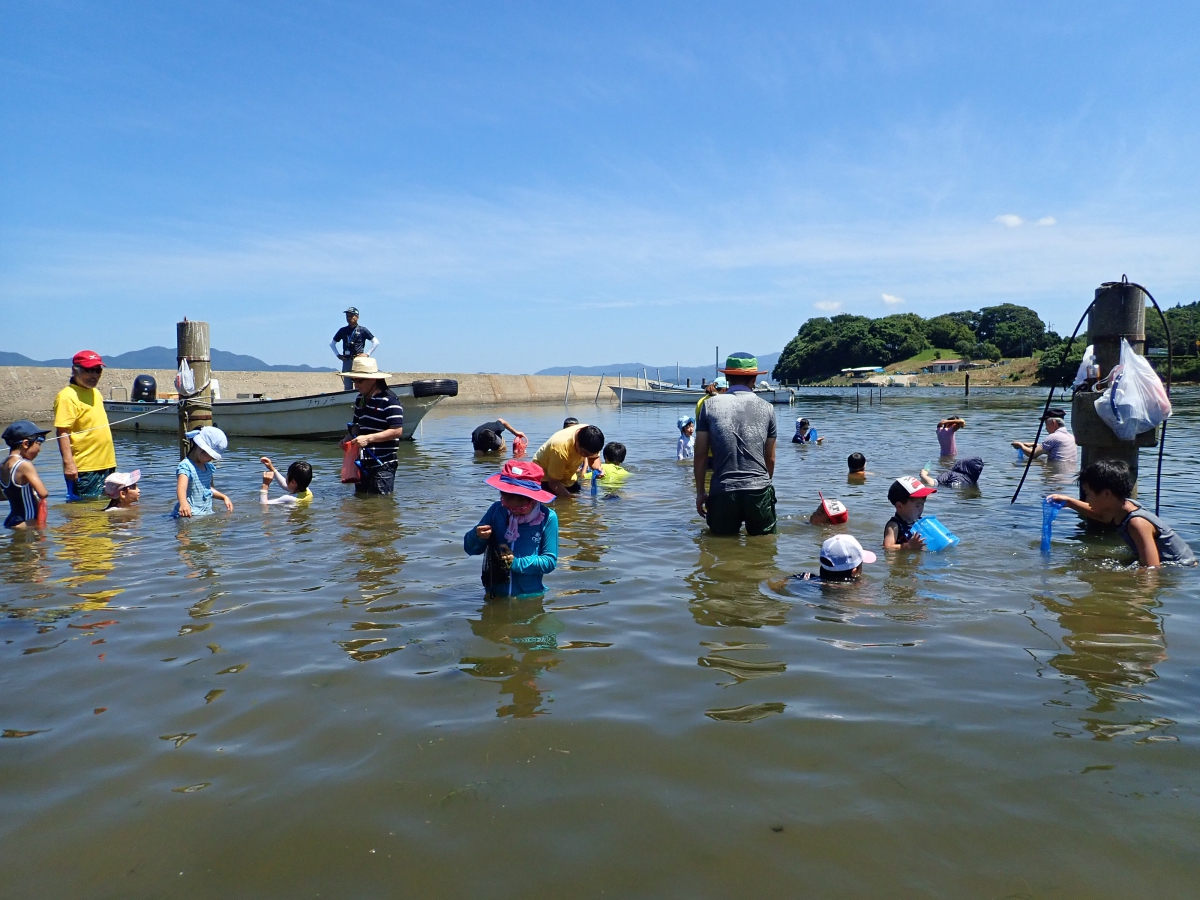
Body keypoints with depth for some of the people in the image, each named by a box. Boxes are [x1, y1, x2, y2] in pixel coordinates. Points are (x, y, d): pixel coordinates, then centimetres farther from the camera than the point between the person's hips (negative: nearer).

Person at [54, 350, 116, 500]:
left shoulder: (95, 393, 15)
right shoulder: (67, 396, -12)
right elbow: (62, 433, -18)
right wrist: (68, 463, -26)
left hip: (105, 465, 9)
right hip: (83, 469, -8)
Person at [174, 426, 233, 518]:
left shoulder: (208, 466, 17)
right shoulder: (186, 466, -12)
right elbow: (181, 487, -31)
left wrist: (224, 497, 26)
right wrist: (183, 503, -49)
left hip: (207, 514, 8)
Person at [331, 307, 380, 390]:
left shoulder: (362, 330, 1)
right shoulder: (342, 330, 10)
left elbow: (376, 342, 2)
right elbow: (332, 343, 22)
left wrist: (367, 354, -3)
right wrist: (338, 355, 12)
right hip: (346, 361, 3)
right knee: (347, 387, 4)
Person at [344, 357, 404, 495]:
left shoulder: (389, 400, -14)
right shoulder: (360, 399, 13)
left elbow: (397, 431, -21)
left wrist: (368, 438, -25)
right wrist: (351, 437, 4)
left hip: (383, 464, -8)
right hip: (363, 463, 9)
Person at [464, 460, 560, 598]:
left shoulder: (547, 518, -15)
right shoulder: (497, 510, -10)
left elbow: (550, 562, -13)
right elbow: (471, 549, -3)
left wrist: (517, 563, -23)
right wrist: (477, 536, -24)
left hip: (529, 597, -2)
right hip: (495, 594, 2)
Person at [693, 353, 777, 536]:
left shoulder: (710, 405, 2)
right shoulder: (766, 408, 5)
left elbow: (700, 455, 2)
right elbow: (770, 458, 11)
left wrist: (700, 492, 11)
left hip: (722, 493, 0)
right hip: (759, 491, 0)